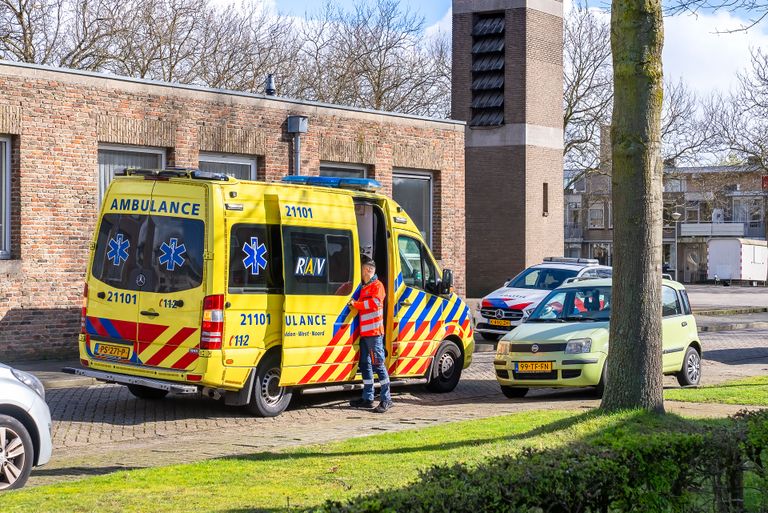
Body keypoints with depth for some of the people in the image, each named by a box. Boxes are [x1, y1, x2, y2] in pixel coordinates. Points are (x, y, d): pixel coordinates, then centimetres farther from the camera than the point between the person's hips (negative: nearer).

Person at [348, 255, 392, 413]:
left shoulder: (377, 285, -4)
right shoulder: (363, 287, 21)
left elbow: (375, 302, -19)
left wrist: (355, 304, -14)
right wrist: (354, 304, 11)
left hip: (374, 332, -9)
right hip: (364, 332, 9)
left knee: (378, 364, -9)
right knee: (365, 364, 11)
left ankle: (386, 399, -7)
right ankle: (367, 398, 17)